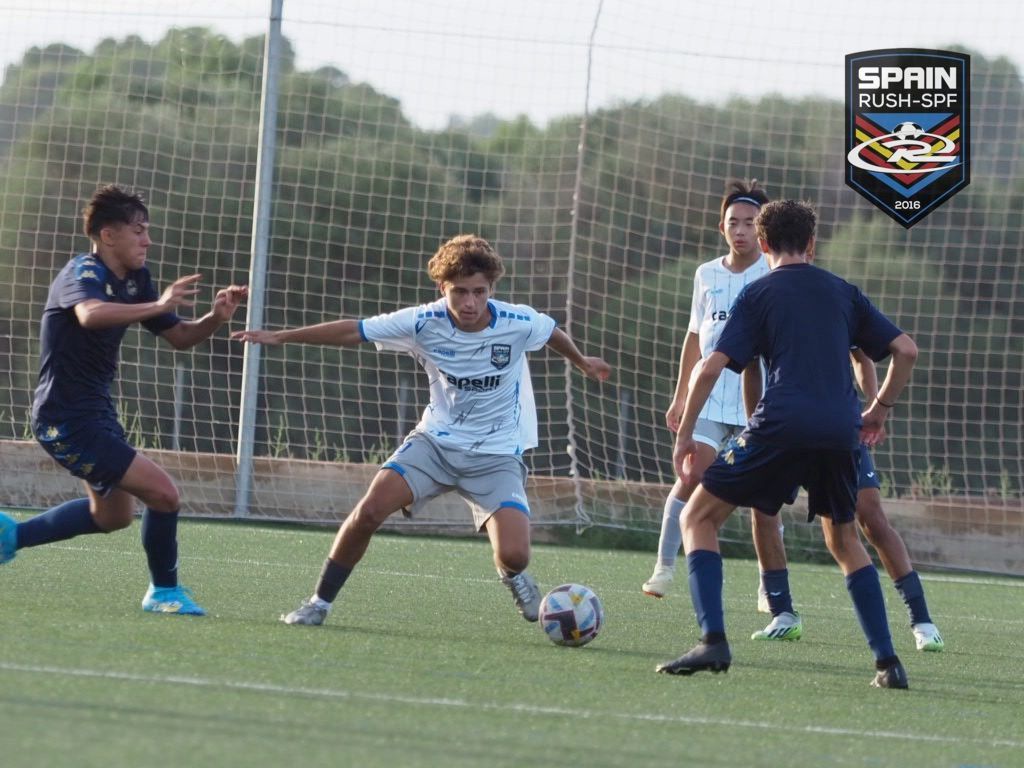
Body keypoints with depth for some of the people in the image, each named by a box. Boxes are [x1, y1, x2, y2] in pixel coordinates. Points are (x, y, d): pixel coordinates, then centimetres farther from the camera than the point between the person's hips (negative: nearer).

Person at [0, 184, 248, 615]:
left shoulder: (135, 280, 5)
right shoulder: (84, 274, -20)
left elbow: (180, 337, 10)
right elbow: (90, 314, -45)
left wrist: (216, 317, -9)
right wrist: (157, 306, -52)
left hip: (94, 412, 10)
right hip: (69, 420, -10)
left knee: (114, 514, 26)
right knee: (163, 494, -13)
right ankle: (164, 592, 6)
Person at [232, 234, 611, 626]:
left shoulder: (519, 323, -15)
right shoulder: (424, 323, -15)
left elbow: (553, 334, 8)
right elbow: (352, 331, -10)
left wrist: (582, 362, 29)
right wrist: (280, 337, -12)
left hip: (497, 455, -1)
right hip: (436, 441, 1)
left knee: (513, 555, -18)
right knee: (369, 510, -20)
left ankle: (513, 575, 22)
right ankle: (319, 602, -1)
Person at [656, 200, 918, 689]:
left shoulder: (758, 294, 9)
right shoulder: (842, 293, 20)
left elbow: (712, 367, -1)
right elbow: (905, 350, 18)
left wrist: (684, 434, 8)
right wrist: (880, 409, 31)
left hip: (781, 426, -4)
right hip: (840, 434, 4)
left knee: (698, 518, 8)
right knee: (844, 542, 25)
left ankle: (713, 641, -11)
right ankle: (887, 662, 14)